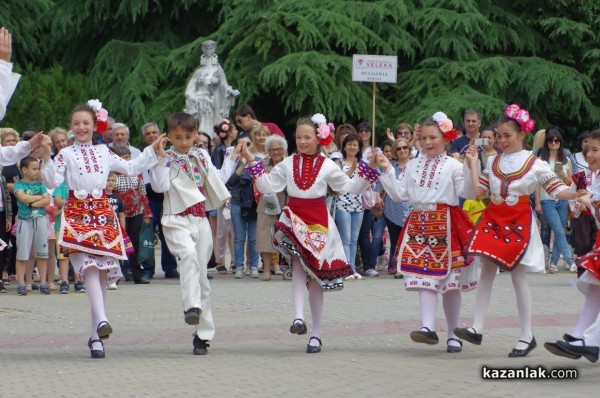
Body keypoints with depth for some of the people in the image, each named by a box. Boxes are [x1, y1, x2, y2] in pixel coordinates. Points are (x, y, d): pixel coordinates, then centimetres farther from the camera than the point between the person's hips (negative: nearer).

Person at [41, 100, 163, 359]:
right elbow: (52, 182, -5)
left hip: (102, 214, 4)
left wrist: (152, 151, 24)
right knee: (89, 268, -22)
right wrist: (46, 158, -16)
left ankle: (96, 336, 7)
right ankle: (101, 320, -39)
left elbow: (130, 168, 26)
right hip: (77, 216, -4)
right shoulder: (65, 154, 6)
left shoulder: (104, 153, 17)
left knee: (101, 273, 1)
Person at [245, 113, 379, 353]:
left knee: (315, 276, 3)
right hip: (294, 220, 0)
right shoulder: (287, 164, 8)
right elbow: (268, 186, 5)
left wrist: (369, 169, -4)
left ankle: (315, 334, 11)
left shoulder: (327, 166, 4)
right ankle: (299, 318, -36)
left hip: (318, 222, 0)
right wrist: (252, 162, 1)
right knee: (298, 264, -26)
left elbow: (351, 187, 6)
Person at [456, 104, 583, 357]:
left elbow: (557, 190, -6)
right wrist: (473, 164, 4)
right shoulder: (493, 161, 9)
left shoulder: (534, 164, -4)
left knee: (518, 276, -1)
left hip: (519, 223, -4)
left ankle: (527, 335, 7)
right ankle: (477, 328, 0)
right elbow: (480, 192, 7)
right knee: (486, 272, -1)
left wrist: (575, 194, -24)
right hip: (493, 221, 4)